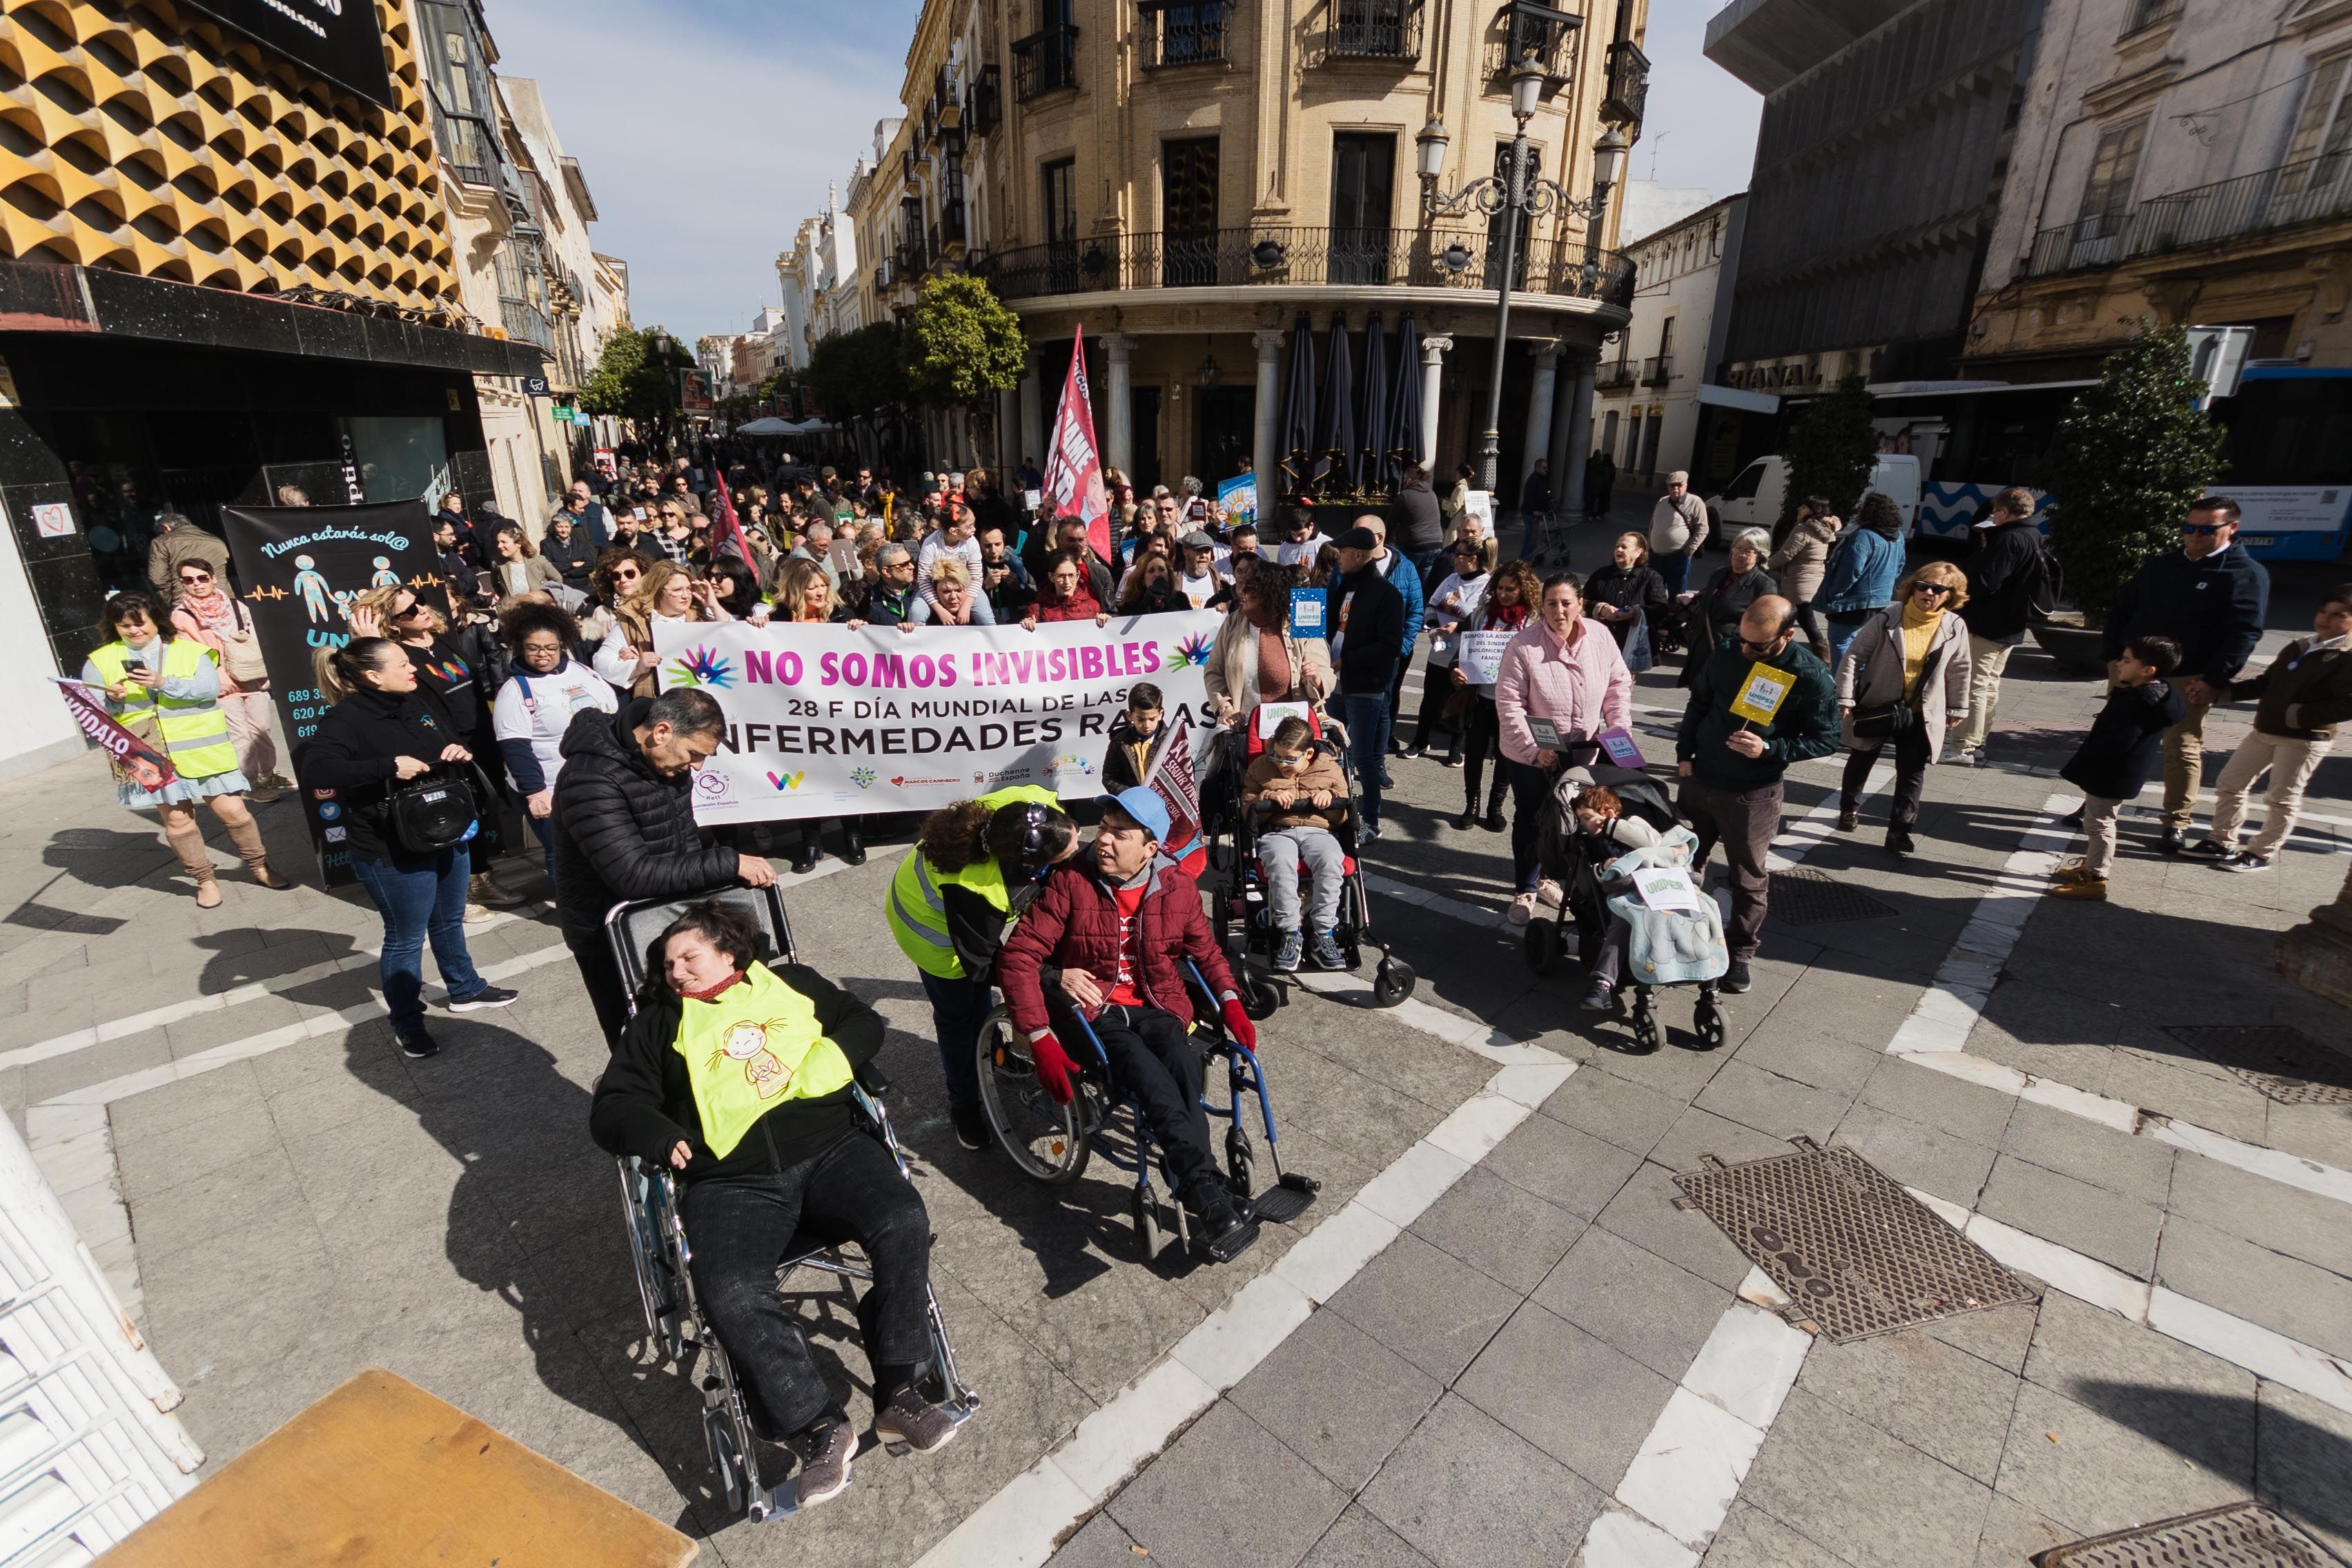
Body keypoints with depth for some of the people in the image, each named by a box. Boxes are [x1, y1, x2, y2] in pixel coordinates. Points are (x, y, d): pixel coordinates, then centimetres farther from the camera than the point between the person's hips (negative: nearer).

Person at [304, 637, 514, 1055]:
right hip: (392, 851, -7)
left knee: (449, 922, 24)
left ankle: (465, 990, 43)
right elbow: (314, 771, -31)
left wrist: (463, 754, -5)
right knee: (406, 938, 8)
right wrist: (389, 766, -32)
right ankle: (407, 1025, 26)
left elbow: (457, 747, 18)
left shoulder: (421, 703, 5)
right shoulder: (346, 718, -17)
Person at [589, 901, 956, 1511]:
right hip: (730, 1182, 0)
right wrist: (659, 1136, -7)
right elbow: (612, 1107, 15)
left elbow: (863, 1023, 16)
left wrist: (818, 1067, -4)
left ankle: (898, 1394, -11)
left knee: (904, 1223, -26)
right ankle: (818, 1426, -11)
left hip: (829, 1149, 0)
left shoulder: (791, 982, 20)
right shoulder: (658, 1024, 21)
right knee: (732, 1296, -29)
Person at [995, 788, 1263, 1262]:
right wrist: (1040, 1039, -21)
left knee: (1183, 1075, -31)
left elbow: (1206, 951, 16)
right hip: (1094, 1012, -2)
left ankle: (1198, 1198, -29)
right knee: (1155, 1083, -31)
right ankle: (1213, 1198, -33)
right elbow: (1018, 956, -12)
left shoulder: (1177, 888, 0)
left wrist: (1230, 1003, -2)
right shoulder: (1070, 881, -9)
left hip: (1157, 1008, 3)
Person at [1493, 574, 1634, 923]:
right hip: (1532, 755, -4)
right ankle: (1526, 890, 29)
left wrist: (1619, 730, -6)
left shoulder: (1600, 636, -8)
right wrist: (1534, 751, -23)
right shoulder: (1524, 646, -20)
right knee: (1530, 819, 11)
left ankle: (1547, 875, 43)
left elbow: (1619, 685, 3)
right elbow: (1509, 705, -19)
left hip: (1581, 751, 4)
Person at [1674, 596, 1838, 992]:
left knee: (1748, 879, 8)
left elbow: (1826, 739, -10)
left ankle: (1740, 954, 25)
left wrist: (1769, 749, -23)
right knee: (1682, 862, 14)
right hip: (1699, 779, 4)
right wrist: (1684, 753, 3)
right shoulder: (1726, 655, -6)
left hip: (1752, 795, -3)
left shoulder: (1811, 677, -15)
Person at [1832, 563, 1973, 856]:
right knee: (1861, 760, 16)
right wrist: (1846, 698, -14)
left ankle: (1900, 829, 15)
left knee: (1912, 772, 5)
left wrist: (1957, 708, 12)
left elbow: (1959, 670, 7)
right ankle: (1849, 808, 39)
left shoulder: (1955, 627, -4)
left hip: (1921, 715, 2)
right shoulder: (1887, 619, -14)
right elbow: (1854, 656, -11)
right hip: (1877, 707, -2)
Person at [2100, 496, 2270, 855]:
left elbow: (2244, 634, -12)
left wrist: (2215, 681, -20)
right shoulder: (2161, 565, 11)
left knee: (2183, 748, 0)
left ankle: (2177, 824, 10)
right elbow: (2120, 609, 16)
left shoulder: (2247, 574, -4)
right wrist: (2115, 655, 4)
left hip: (2189, 680, -4)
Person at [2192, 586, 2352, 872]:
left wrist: (2299, 715, -23)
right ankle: (2222, 842, 21)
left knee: (2282, 799, 1)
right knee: (2229, 783, 10)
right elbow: (2267, 683, 17)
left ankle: (2261, 854, 11)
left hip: (2305, 740, -8)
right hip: (2264, 731, 8)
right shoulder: (2297, 648, 12)